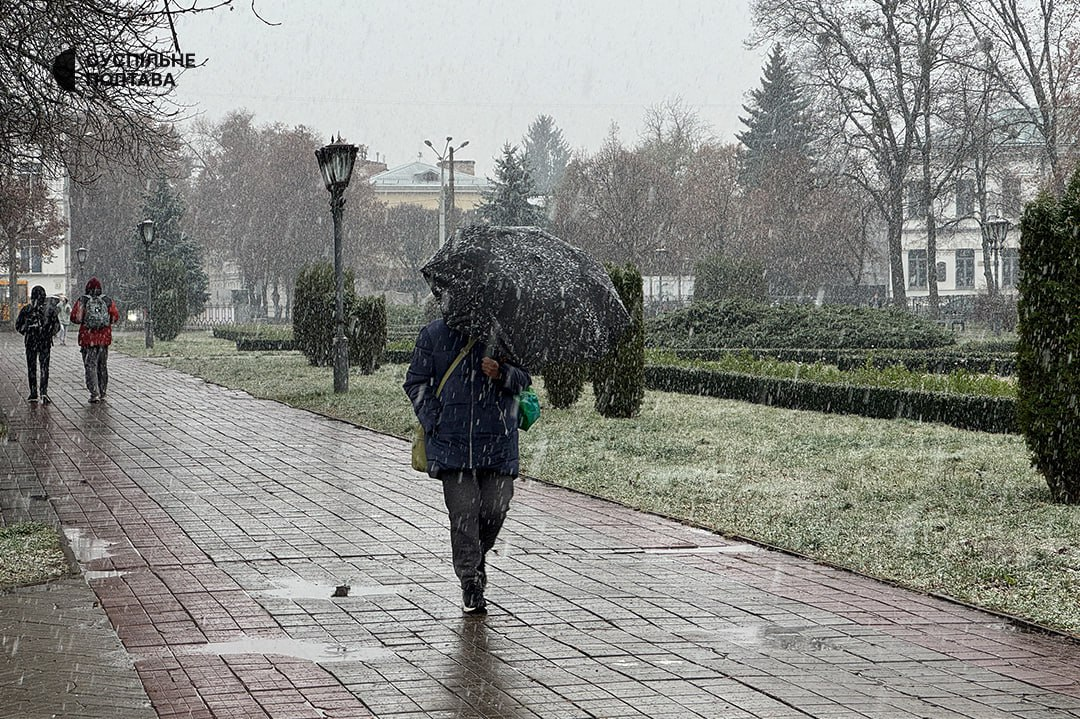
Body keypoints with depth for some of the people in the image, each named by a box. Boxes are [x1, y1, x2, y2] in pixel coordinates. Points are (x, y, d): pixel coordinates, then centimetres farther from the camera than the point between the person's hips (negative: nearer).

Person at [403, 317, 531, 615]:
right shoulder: (435, 334, 5)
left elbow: (524, 377, 9)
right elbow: (416, 382, 9)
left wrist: (502, 373, -14)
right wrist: (433, 421, -3)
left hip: (497, 440, 1)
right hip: (452, 441, -1)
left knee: (495, 508, 0)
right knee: (462, 512, -6)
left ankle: (477, 557, 30)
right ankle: (470, 582, 1)